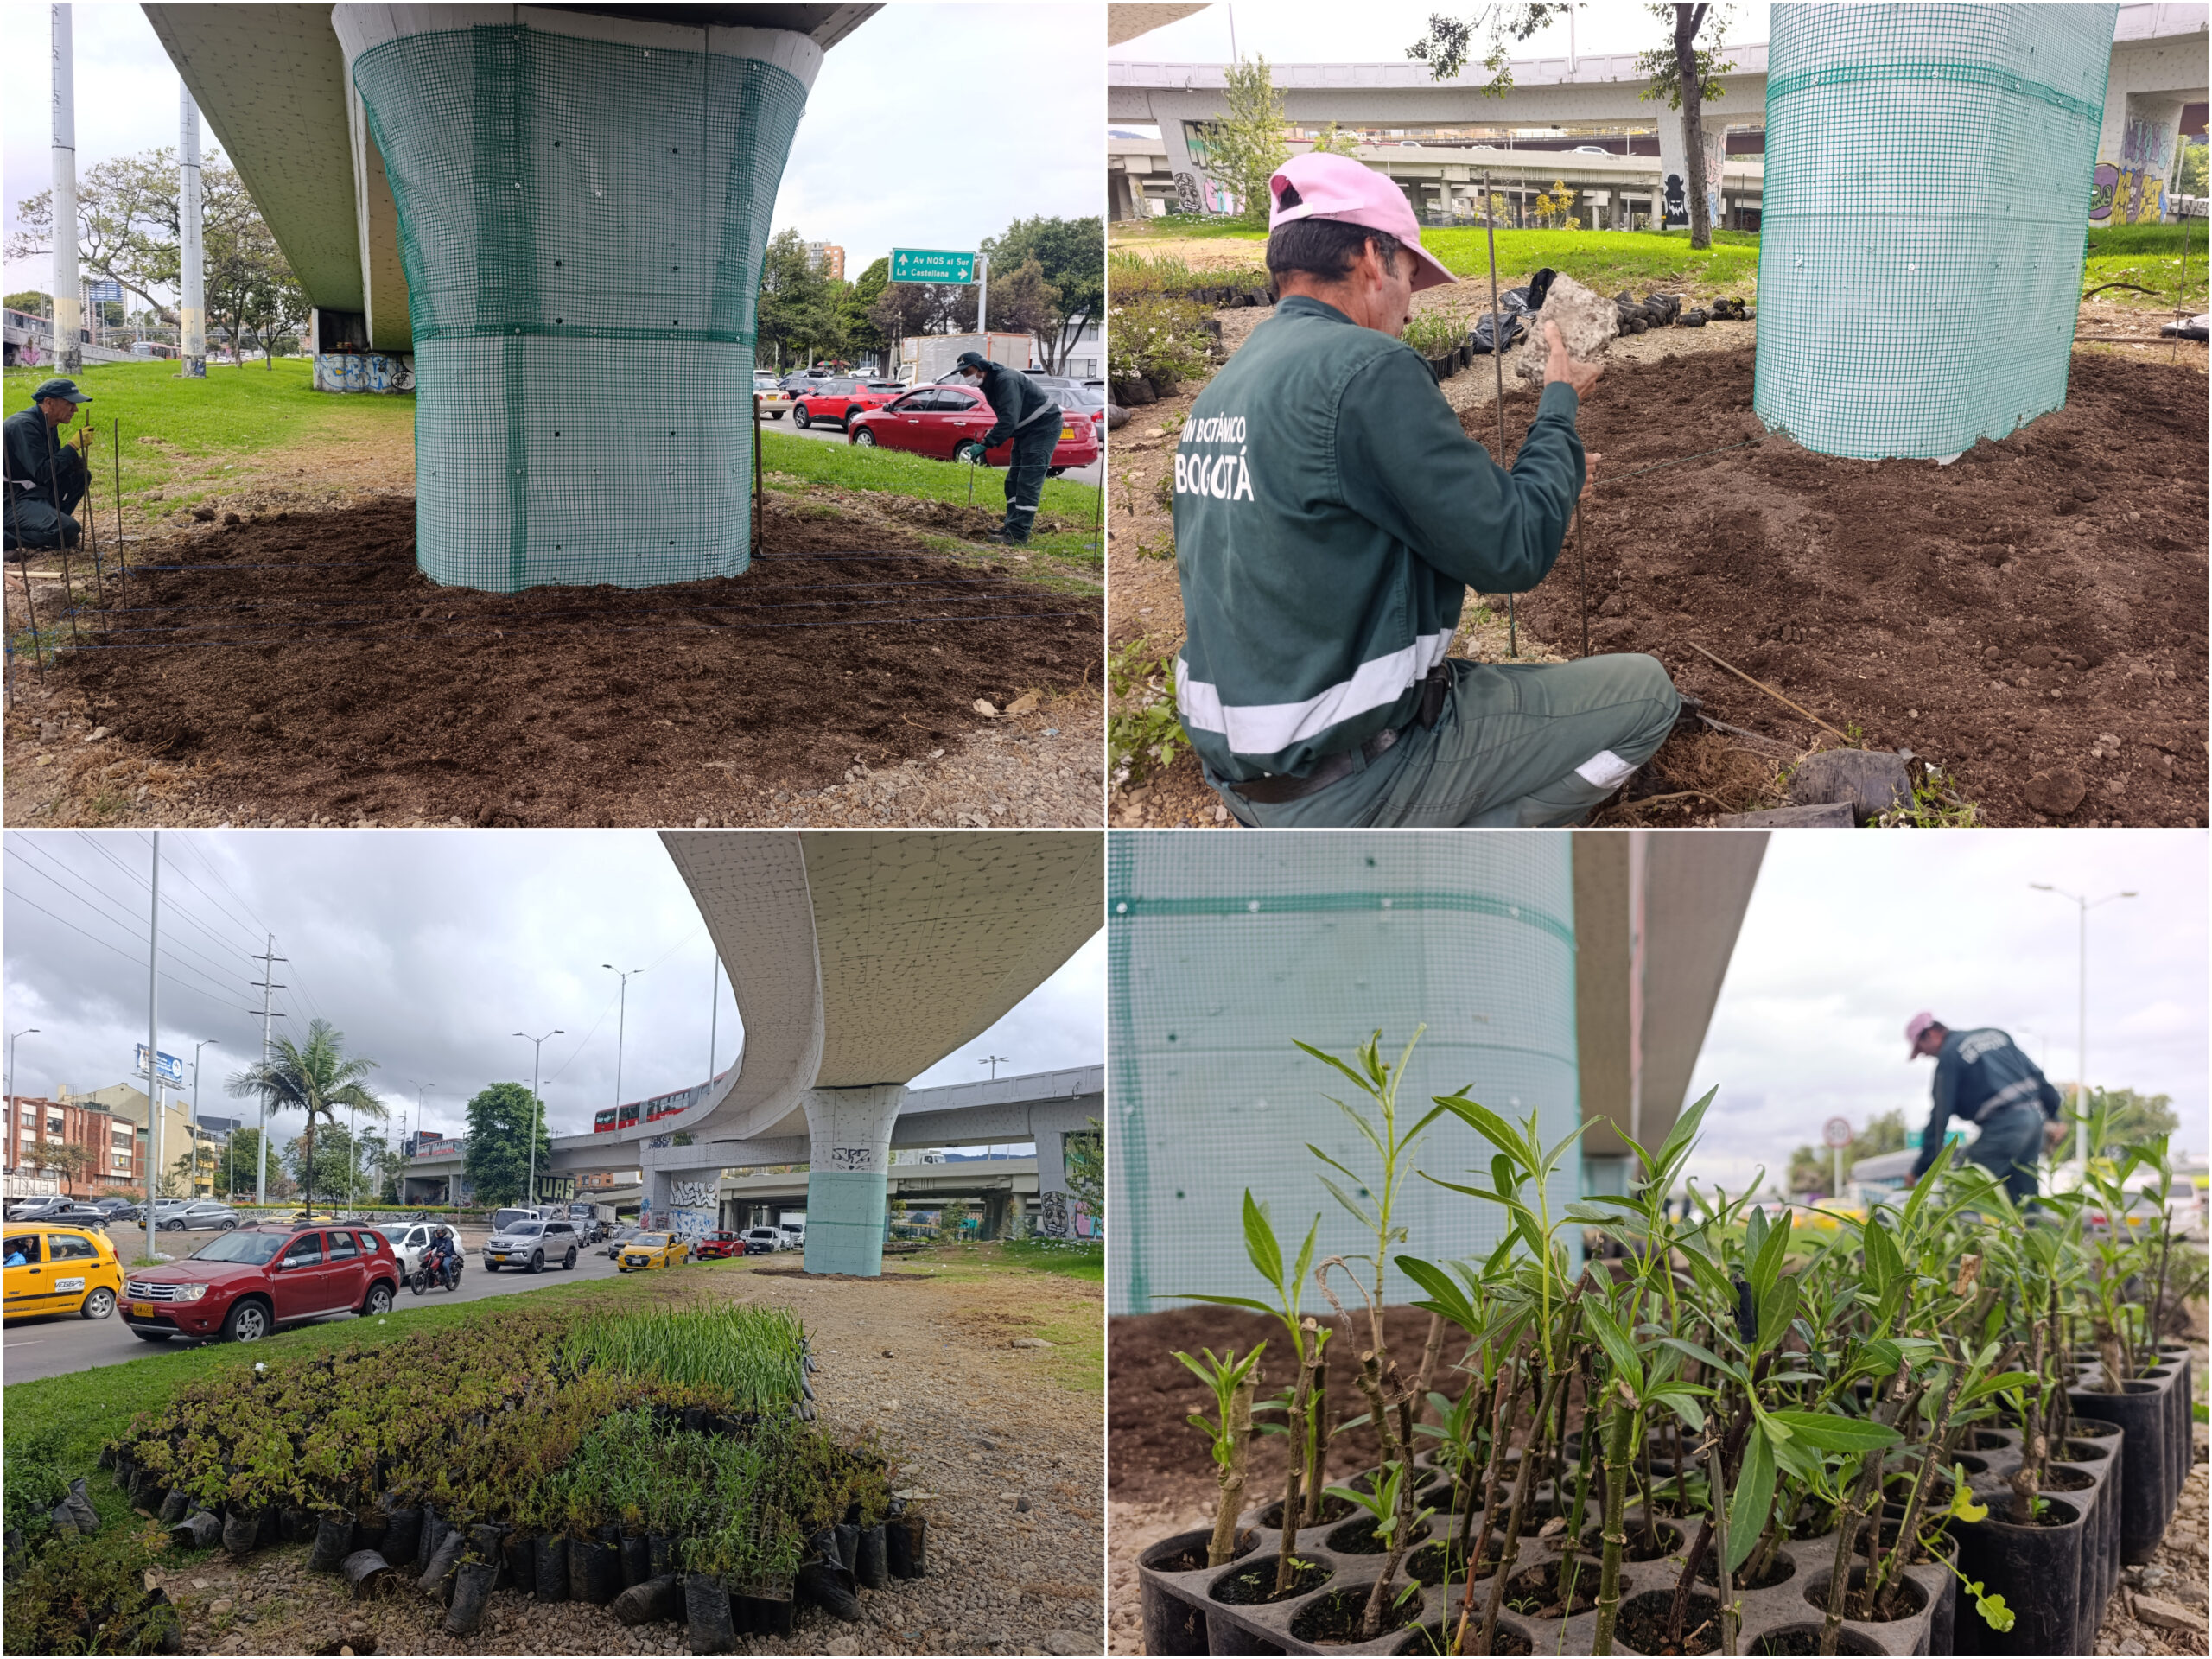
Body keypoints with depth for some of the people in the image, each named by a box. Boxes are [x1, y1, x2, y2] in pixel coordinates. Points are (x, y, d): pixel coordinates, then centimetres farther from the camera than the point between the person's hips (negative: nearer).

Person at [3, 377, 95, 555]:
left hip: (32, 491, 10)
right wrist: (74, 446, -18)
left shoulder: (48, 424, 10)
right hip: (11, 500, -10)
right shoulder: (24, 425, -19)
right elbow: (42, 473, -24)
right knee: (68, 530, -25)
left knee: (80, 474, 7)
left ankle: (50, 519, 6)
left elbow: (53, 464, 14)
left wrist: (74, 460, -7)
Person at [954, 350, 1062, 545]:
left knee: (1028, 482, -15)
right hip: (1025, 430, 11)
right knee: (1013, 480, 12)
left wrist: (986, 444, -34)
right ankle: (1012, 526, 20)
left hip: (1044, 426, -11)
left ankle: (1018, 534, -18)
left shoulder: (1006, 380, -25)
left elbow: (1009, 419, -33)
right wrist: (989, 441, 5)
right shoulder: (988, 384, 7)